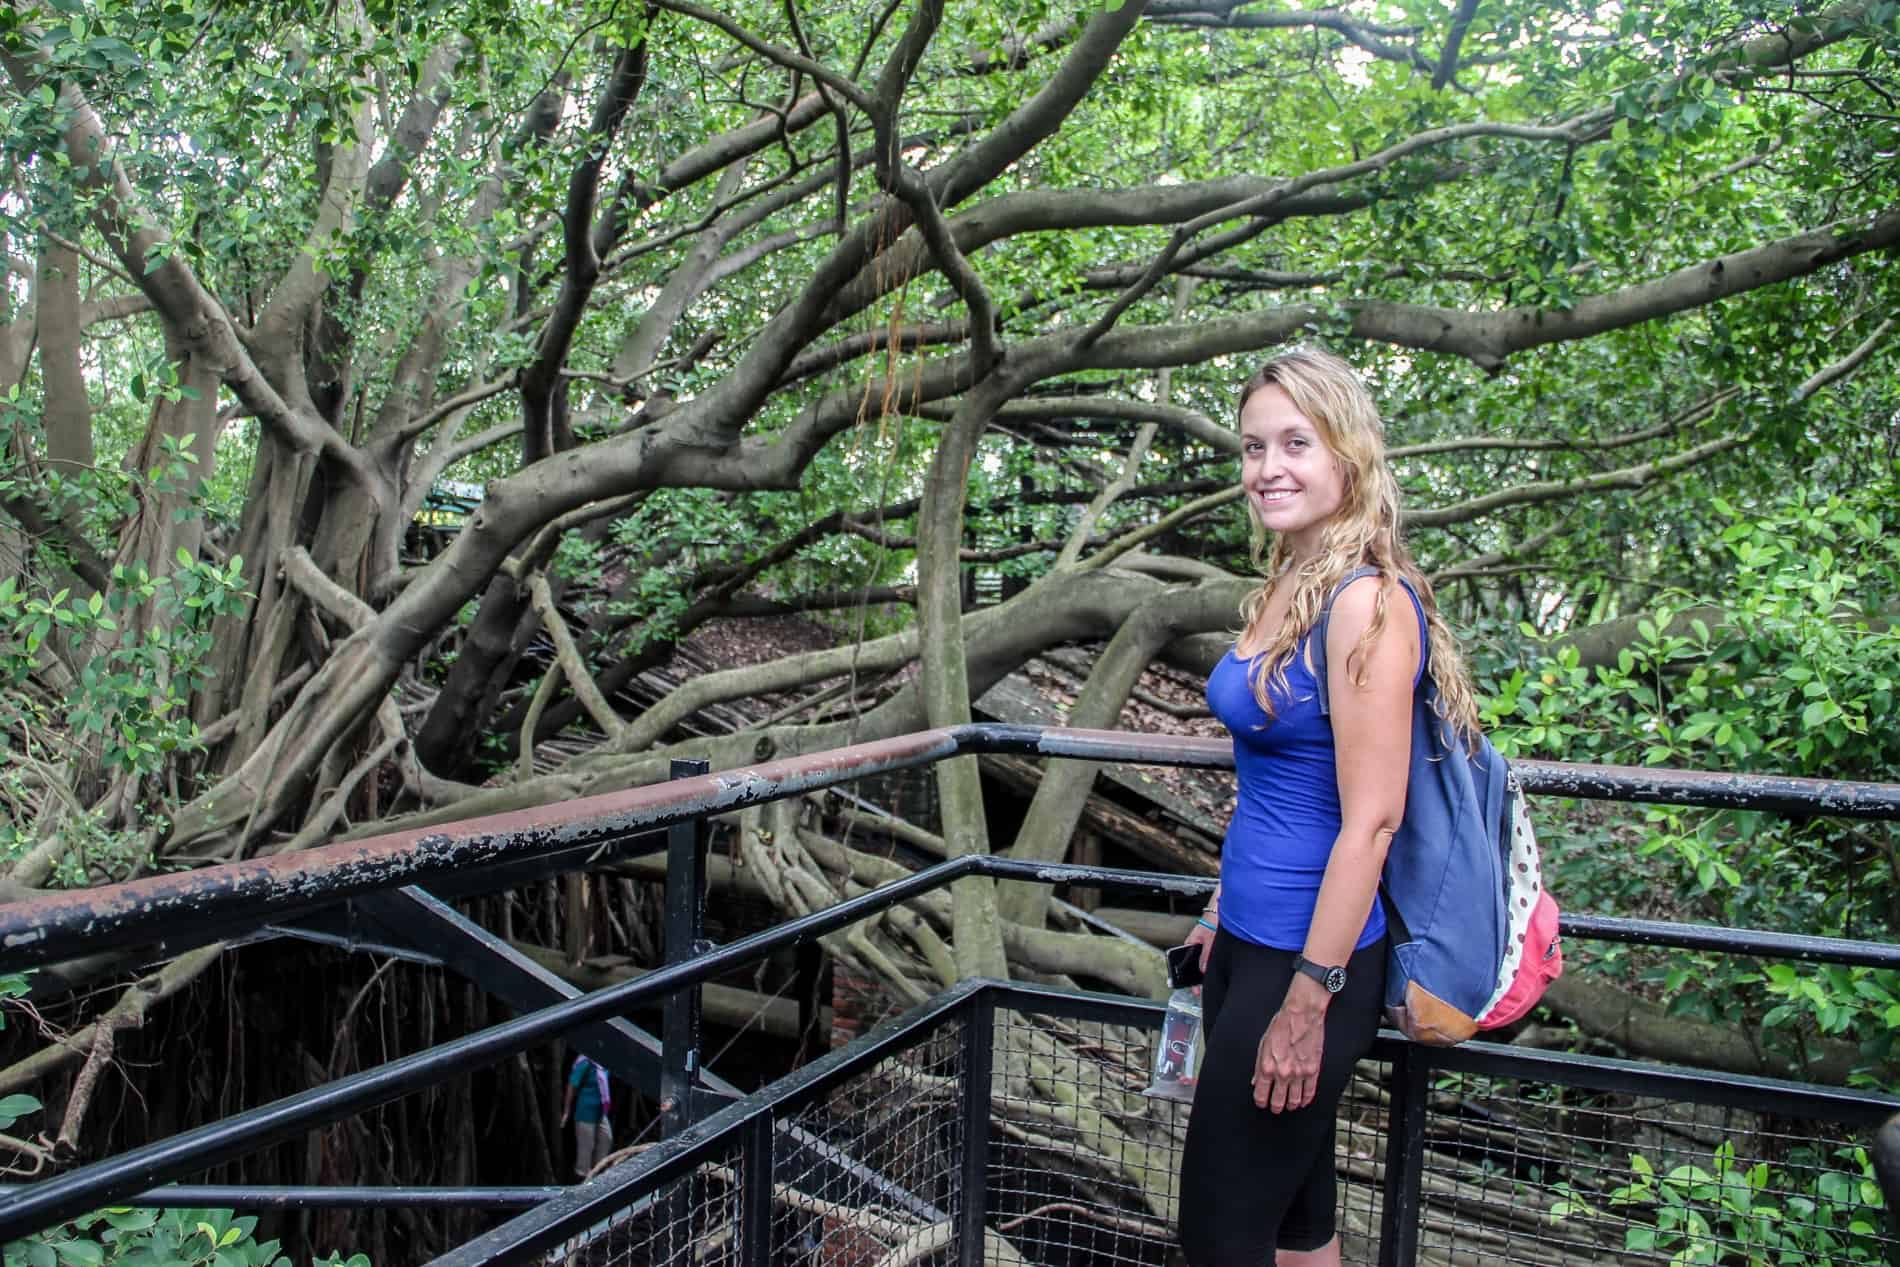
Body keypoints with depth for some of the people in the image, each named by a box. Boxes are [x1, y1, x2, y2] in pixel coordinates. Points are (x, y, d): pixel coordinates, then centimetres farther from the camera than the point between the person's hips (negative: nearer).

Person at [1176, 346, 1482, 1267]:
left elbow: (1371, 820, -22)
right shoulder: (1284, 589, 8)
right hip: (1249, 940, 9)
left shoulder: (1368, 603, -19)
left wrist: (1309, 999, -20)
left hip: (1313, 954, -9)